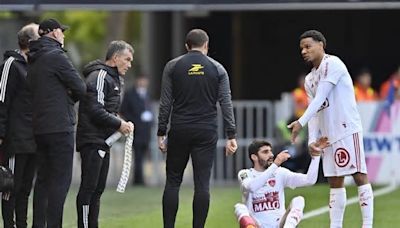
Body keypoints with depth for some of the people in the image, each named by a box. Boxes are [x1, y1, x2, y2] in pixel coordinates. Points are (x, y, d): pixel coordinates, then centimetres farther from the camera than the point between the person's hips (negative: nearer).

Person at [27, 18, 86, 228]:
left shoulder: (34, 61, 15)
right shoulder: (56, 57, -11)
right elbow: (80, 88, -11)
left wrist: (64, 95, 6)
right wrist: (72, 97, 10)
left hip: (39, 127, 8)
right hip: (59, 126, -8)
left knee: (43, 178, 13)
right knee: (60, 179, -7)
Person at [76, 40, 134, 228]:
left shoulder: (112, 79, 21)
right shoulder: (99, 76, -12)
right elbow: (95, 110, -20)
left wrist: (122, 123, 8)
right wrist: (119, 124, -13)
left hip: (103, 142, 11)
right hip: (92, 140, -11)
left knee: (98, 188, 12)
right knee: (89, 187, -10)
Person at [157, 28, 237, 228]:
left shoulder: (173, 66, 4)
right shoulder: (217, 69, 5)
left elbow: (165, 103, 0)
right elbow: (226, 104, 0)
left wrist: (161, 134, 3)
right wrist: (231, 136, 0)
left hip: (179, 130, 0)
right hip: (206, 133, 0)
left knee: (173, 182, 7)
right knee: (202, 184, 0)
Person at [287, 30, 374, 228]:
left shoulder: (332, 64, -7)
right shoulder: (309, 80, 19)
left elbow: (320, 98, -16)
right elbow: (316, 111, 15)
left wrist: (301, 122, -22)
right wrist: (312, 139, 1)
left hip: (347, 130, -9)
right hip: (329, 135, 9)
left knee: (359, 175, -10)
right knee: (335, 182, 8)